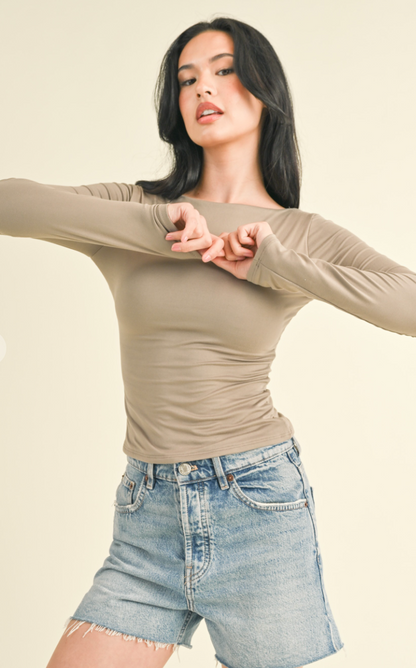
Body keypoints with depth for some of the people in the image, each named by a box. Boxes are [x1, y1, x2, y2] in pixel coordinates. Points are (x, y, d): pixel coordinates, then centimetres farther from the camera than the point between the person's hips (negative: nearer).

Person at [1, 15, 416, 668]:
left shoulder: (304, 235, 2)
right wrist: (156, 229, -15)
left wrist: (273, 265, -15)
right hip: (148, 515, 2)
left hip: (259, 502, -1)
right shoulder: (134, 209, 5)